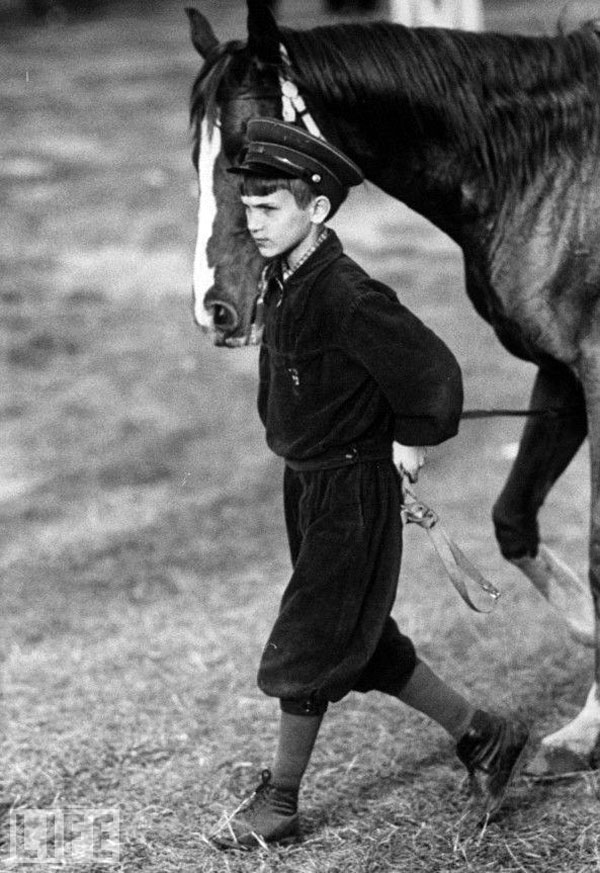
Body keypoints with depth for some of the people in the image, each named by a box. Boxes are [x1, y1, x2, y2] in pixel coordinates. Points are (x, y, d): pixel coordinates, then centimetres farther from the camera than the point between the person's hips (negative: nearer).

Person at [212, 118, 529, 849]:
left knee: (306, 647, 0)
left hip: (353, 493, -9)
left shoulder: (347, 297, -25)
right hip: (306, 485, 9)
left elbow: (432, 371, -23)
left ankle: (278, 803, 14)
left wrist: (411, 441, -9)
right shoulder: (281, 282, 2)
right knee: (366, 645, 17)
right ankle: (483, 735, 30)